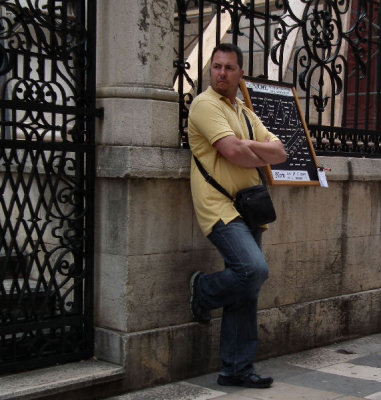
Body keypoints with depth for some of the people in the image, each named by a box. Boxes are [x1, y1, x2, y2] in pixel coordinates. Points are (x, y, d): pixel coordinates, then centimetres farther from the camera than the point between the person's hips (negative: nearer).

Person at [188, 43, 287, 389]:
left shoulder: (245, 112, 20)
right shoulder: (205, 104, -4)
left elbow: (280, 152, 10)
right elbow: (232, 151, -18)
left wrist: (246, 146, -8)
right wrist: (261, 156, 3)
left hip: (248, 209, 8)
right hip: (219, 207, -8)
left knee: (246, 290, 7)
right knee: (254, 269, -26)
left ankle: (236, 369, 15)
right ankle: (204, 290, 5)